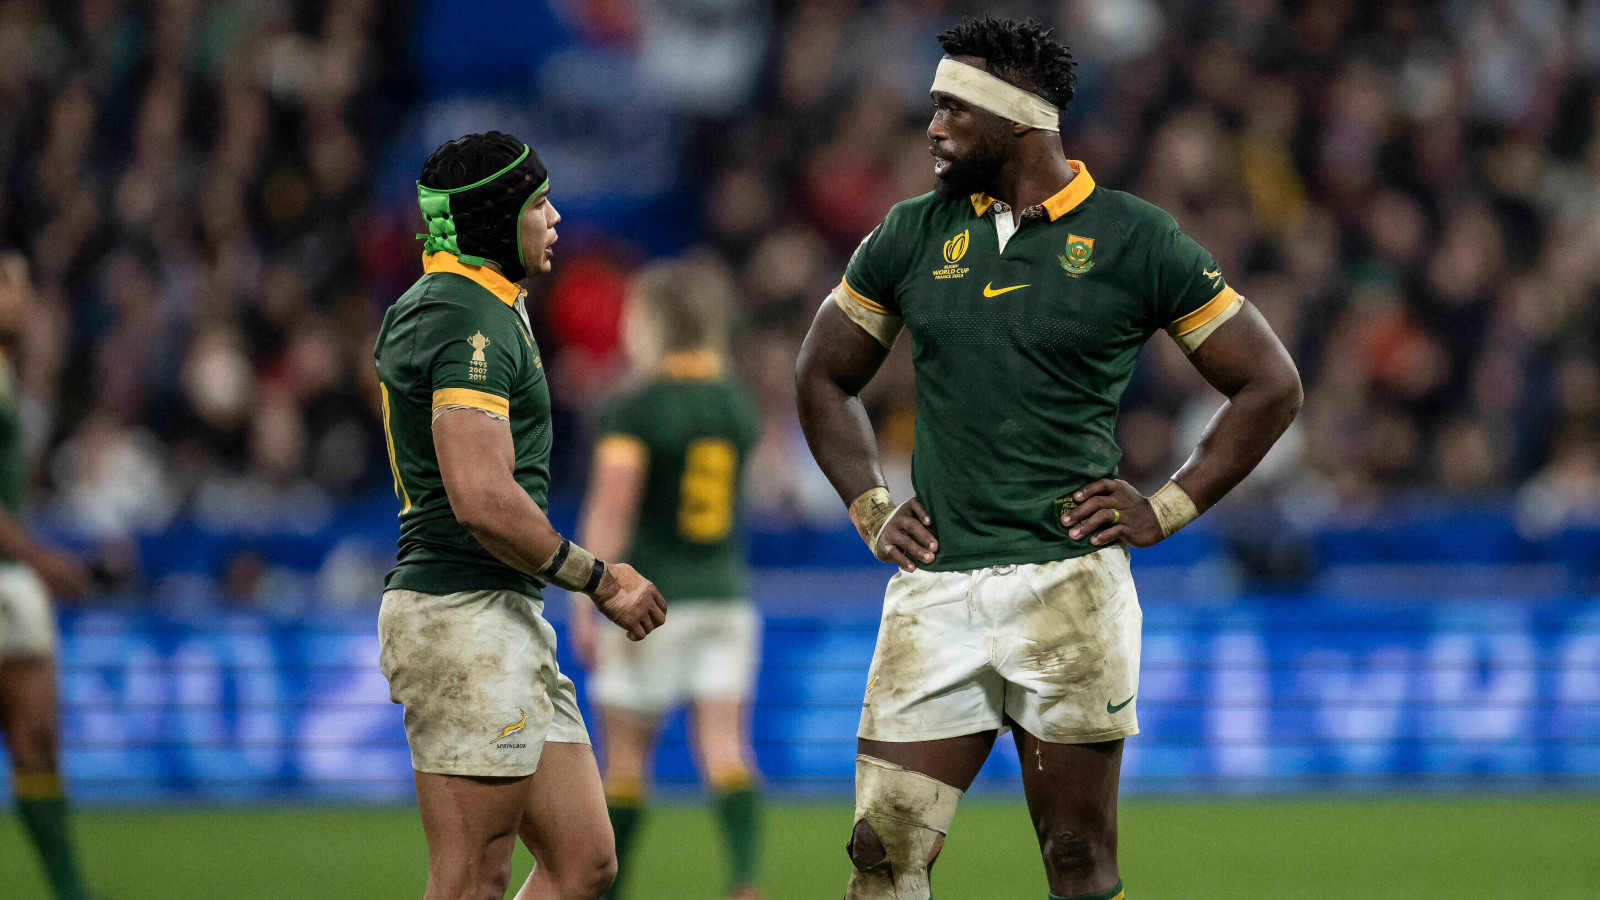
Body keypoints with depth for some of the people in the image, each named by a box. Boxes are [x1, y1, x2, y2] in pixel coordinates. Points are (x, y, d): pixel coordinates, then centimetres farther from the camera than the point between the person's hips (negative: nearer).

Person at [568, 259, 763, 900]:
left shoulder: (633, 412, -10)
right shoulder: (738, 403, 8)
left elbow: (609, 513, -16)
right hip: (725, 594, 5)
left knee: (626, 753, 7)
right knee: (726, 748, -4)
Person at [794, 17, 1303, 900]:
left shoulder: (1135, 240, -1)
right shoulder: (911, 236, 10)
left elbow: (1269, 384, 5)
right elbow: (823, 376, 24)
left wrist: (1167, 509, -1)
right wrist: (869, 508, 12)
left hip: (1068, 587, -3)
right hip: (933, 592, 3)